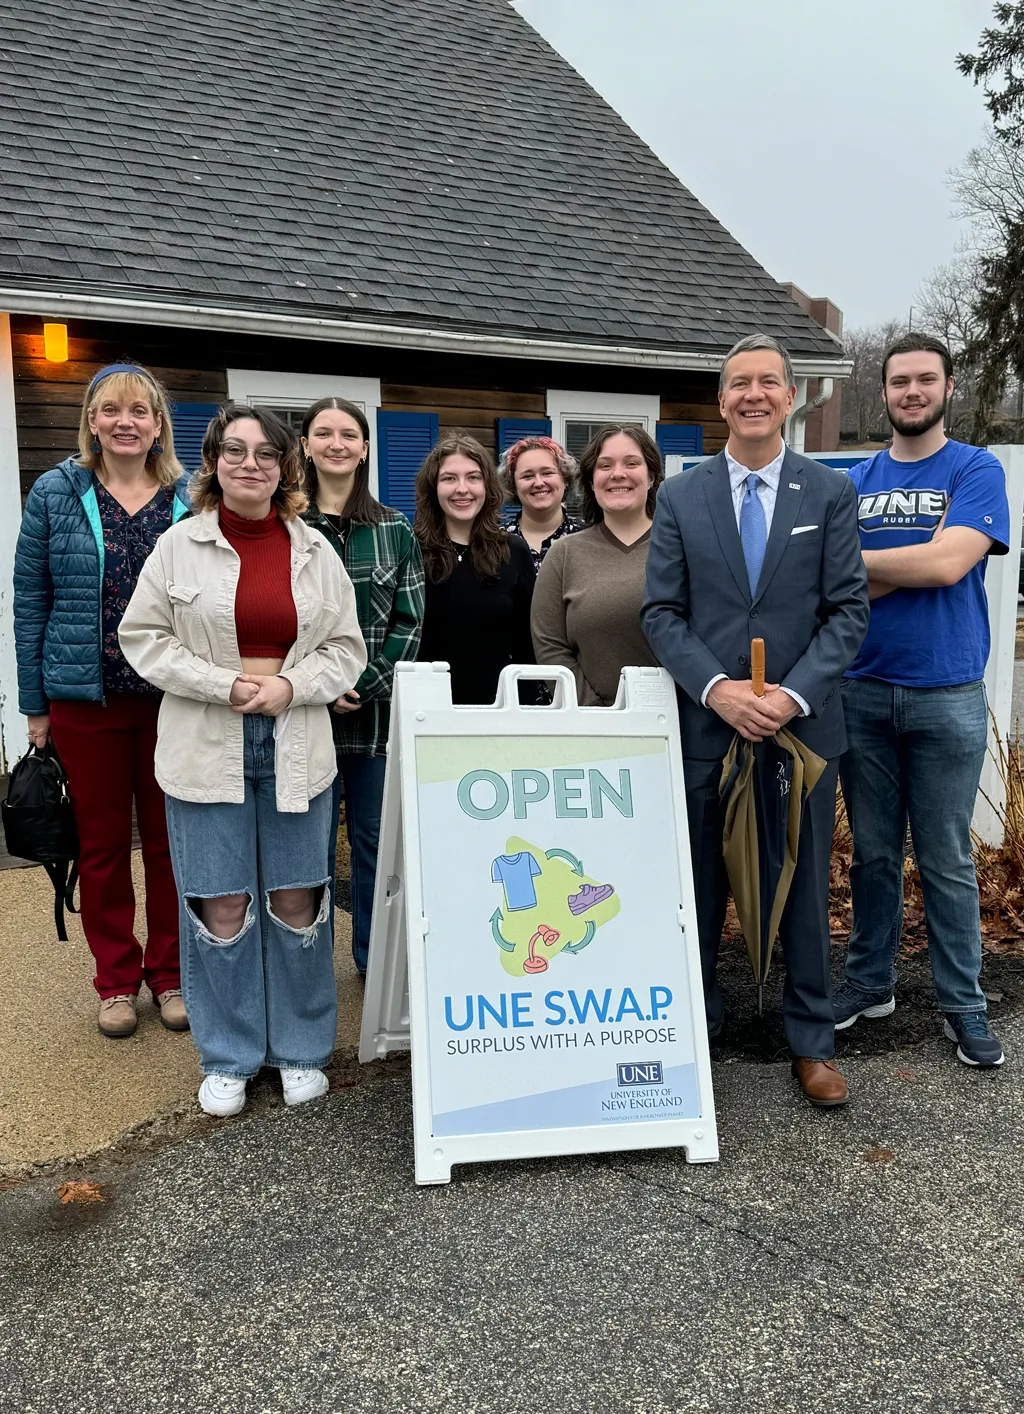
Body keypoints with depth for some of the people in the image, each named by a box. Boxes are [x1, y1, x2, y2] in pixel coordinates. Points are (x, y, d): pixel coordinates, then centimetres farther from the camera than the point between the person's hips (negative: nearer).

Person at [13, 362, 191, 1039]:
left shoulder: (191, 500, 3)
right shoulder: (56, 494, 1)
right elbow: (31, 602, 2)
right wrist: (35, 705, 1)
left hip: (175, 699, 1)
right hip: (86, 698, 0)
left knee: (170, 841, 9)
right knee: (102, 843, 10)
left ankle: (171, 973, 26)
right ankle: (117, 979, 26)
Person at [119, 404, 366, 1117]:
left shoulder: (315, 550, 6)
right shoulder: (180, 545, 1)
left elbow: (346, 646, 8)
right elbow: (145, 637, 0)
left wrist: (291, 686, -11)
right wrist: (225, 685, -12)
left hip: (297, 746, 1)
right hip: (207, 748, -1)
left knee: (297, 898, 6)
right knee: (220, 904, 4)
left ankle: (301, 1050, 25)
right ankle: (228, 1058, 22)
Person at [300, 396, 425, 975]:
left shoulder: (396, 531, 6)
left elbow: (409, 623, 1)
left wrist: (366, 685, -10)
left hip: (378, 711, 1)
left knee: (377, 838, 9)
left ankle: (377, 956, 25)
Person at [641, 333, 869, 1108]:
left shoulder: (831, 492, 3)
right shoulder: (681, 496, 4)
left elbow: (849, 610, -2)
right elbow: (661, 613, 0)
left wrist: (792, 695, -15)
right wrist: (717, 688, -14)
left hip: (803, 724, 0)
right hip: (707, 725, 0)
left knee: (803, 888, 11)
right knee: (701, 889, 11)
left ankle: (812, 1041, 27)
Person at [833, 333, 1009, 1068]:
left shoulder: (976, 471, -1)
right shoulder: (856, 481, 9)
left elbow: (948, 564, -17)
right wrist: (917, 562, -14)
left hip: (947, 696, -3)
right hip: (863, 690, 3)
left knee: (947, 860, 5)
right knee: (874, 851, 13)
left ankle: (964, 1002, 19)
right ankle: (871, 980, 27)